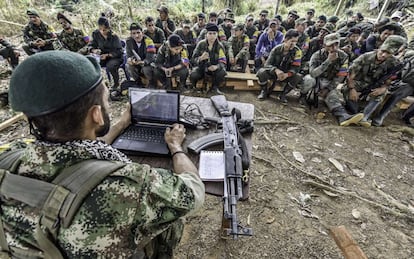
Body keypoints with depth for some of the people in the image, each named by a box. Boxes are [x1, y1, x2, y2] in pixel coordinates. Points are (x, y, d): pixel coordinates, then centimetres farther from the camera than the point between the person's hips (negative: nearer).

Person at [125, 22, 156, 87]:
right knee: (129, 66, -24)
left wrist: (143, 62, -48)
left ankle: (152, 83, -1)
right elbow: (129, 54, -6)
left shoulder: (148, 41, -21)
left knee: (146, 69, -35)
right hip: (137, 63, 5)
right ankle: (138, 83, 2)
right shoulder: (129, 40, -6)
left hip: (149, 63, -4)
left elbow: (150, 57, -27)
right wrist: (130, 59, -32)